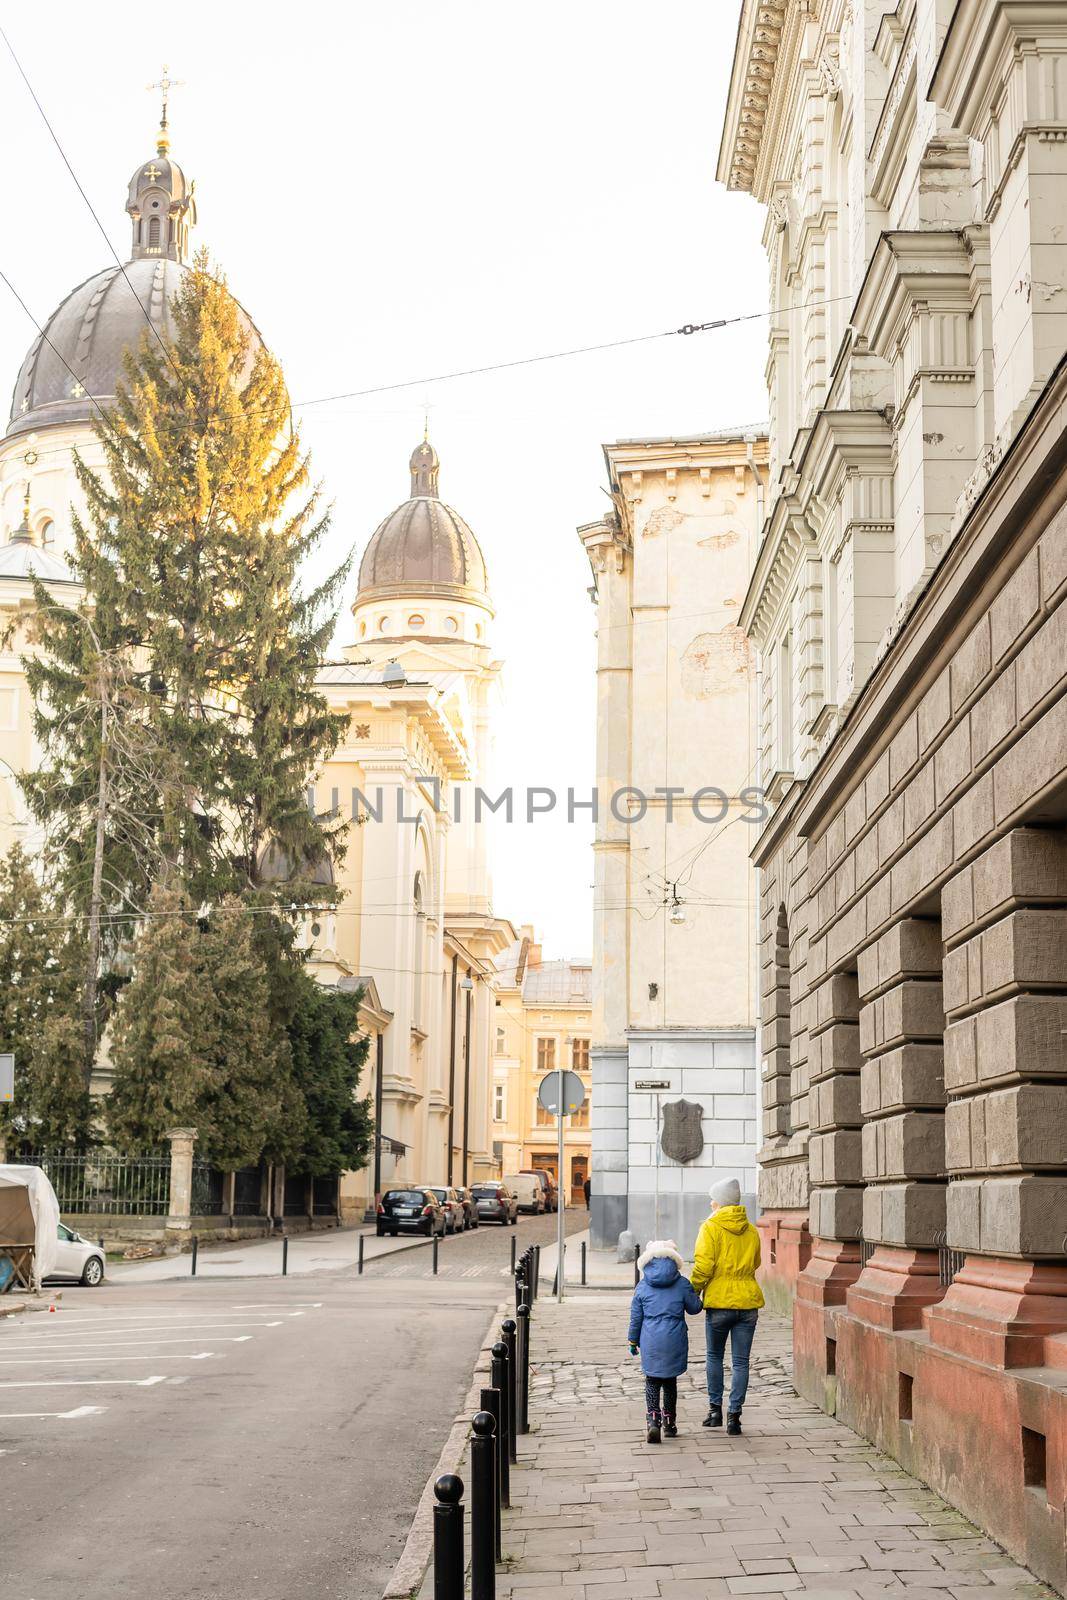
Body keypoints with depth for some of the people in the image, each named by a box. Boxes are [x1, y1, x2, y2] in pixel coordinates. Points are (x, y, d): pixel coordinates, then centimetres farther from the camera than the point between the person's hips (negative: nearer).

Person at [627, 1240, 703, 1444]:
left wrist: (633, 1341, 16)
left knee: (652, 1382, 6)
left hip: (651, 1342, 0)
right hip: (675, 1341, 0)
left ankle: (653, 1419, -15)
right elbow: (694, 1308, 8)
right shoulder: (682, 1284, -2)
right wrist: (698, 1298, 30)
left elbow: (635, 1317, 6)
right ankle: (669, 1423, 20)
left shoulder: (642, 1287, 1)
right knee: (670, 1381, 15)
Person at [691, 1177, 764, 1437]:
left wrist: (693, 1293, -2)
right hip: (748, 1302, 3)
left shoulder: (710, 1227, -7)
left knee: (715, 1356, 15)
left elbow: (703, 1267, -13)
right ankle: (734, 1415, 2)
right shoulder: (751, 1231, 7)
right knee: (740, 1361, 5)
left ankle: (715, 1408, 14)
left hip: (719, 1301, -3)